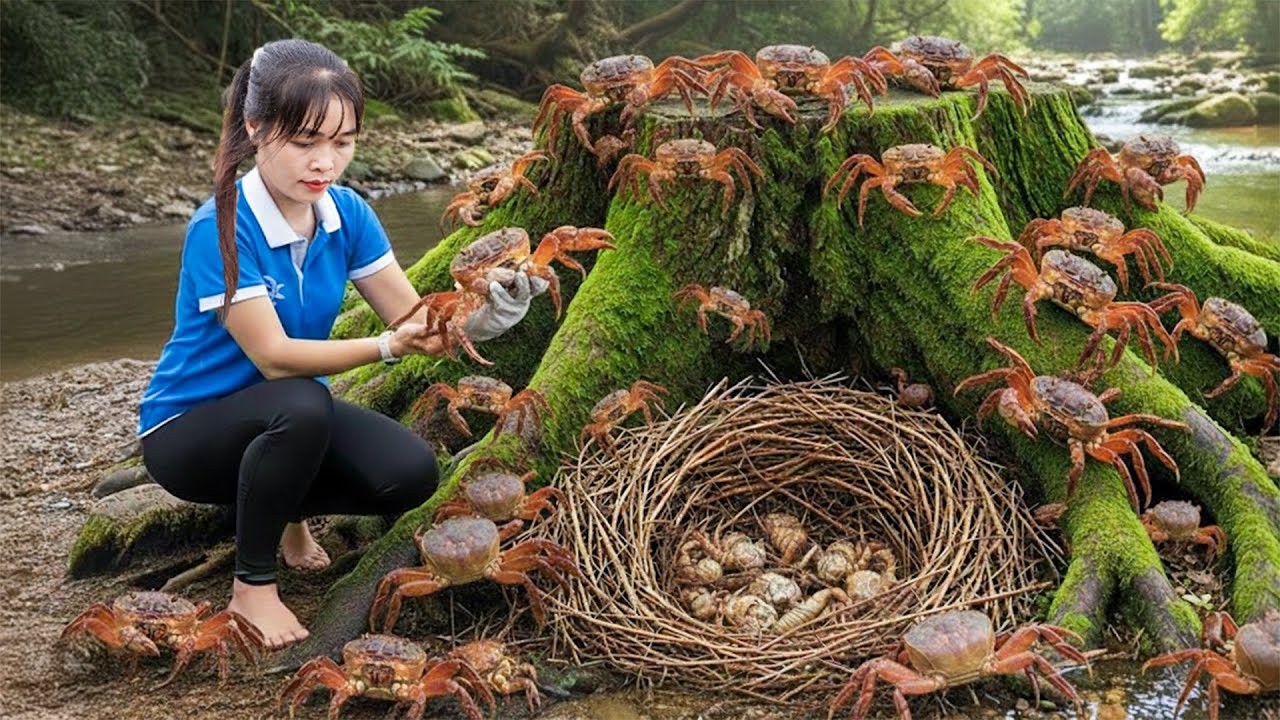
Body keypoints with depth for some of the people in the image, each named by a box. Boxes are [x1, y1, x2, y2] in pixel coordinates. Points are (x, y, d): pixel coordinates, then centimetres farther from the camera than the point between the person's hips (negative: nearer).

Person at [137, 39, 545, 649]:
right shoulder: (220, 229, -26)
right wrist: (389, 346, -40)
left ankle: (285, 507, 13)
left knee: (410, 473, -19)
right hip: (188, 431, -5)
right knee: (299, 405, -37)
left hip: (288, 416, 6)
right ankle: (251, 585, -15)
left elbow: (413, 319, -10)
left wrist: (479, 320, -31)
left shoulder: (346, 212, -8)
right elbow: (274, 356, -29)